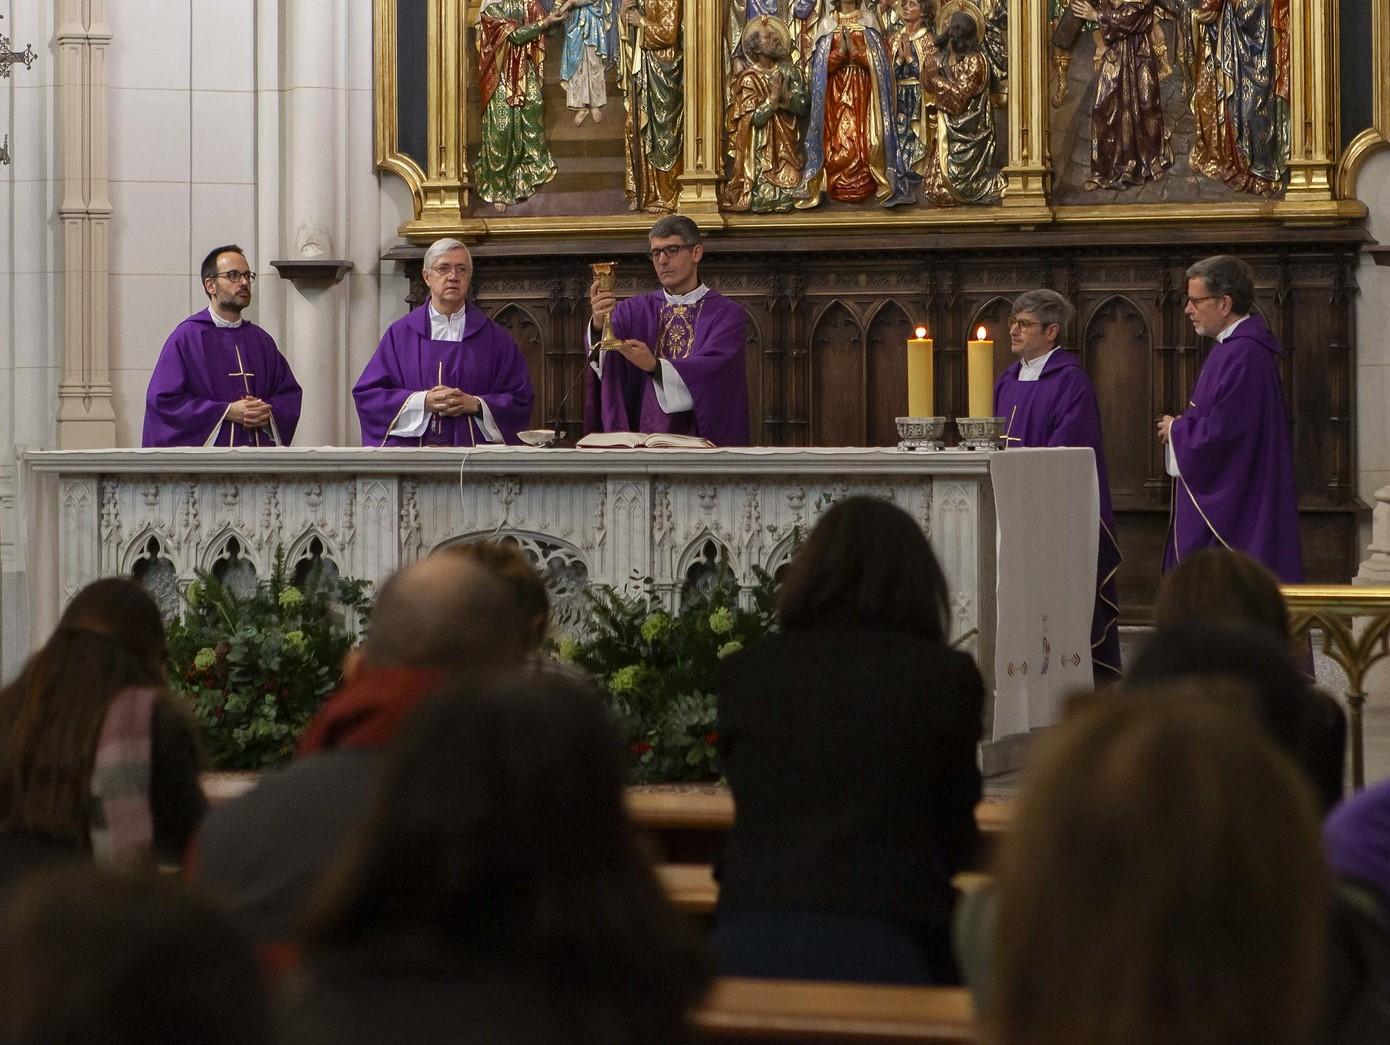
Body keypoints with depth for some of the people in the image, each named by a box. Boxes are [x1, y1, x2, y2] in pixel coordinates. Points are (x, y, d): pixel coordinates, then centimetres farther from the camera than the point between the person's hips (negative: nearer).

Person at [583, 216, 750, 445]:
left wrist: (654, 366, -27)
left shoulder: (727, 314, 2)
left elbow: (711, 370, -12)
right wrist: (599, 325, -29)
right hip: (645, 440, 2)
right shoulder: (635, 311, 11)